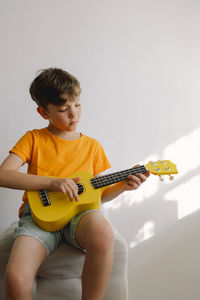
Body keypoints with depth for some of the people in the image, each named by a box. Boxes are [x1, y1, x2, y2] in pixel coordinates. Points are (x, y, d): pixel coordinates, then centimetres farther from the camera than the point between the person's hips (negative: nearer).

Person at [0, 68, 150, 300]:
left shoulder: (92, 146, 16)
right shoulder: (34, 139, 8)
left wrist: (123, 185, 0)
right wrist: (52, 182, -13)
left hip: (77, 212, 2)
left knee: (103, 232, -38)